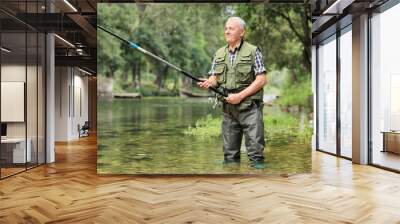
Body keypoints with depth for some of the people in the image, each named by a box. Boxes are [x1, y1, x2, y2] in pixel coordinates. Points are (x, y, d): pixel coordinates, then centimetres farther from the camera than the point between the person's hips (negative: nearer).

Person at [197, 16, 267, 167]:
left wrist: (240, 95, -15)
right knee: (229, 152, 10)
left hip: (249, 107, -4)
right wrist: (208, 83, -15)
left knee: (255, 150, -5)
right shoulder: (219, 54, 12)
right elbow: (214, 78, 9)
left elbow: (262, 80, -7)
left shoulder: (253, 51, -2)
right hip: (227, 108, 5)